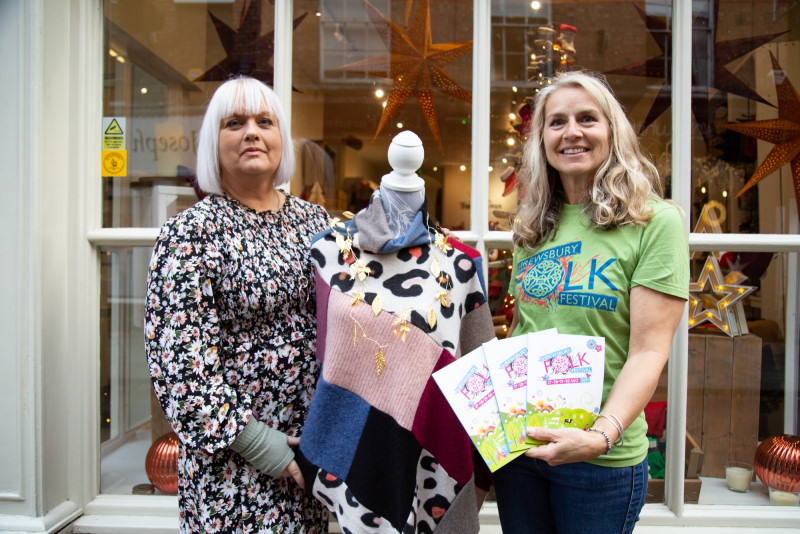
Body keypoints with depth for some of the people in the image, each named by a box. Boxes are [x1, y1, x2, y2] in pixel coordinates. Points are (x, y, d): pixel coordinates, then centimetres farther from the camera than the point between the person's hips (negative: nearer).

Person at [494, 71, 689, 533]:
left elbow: (649, 351, -15)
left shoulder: (655, 222, -9)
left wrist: (603, 434, -27)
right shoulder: (535, 228, 6)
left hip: (602, 459, -4)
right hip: (516, 440, 5)